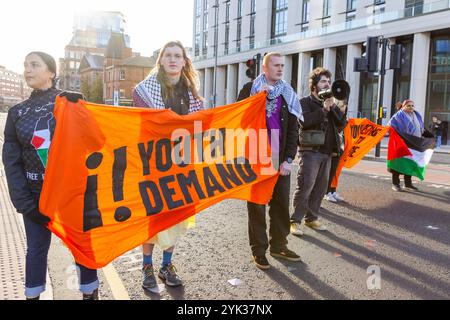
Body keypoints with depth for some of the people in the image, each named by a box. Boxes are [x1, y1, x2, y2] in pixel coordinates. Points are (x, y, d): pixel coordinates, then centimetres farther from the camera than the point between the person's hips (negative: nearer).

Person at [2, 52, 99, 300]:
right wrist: (23, 200, -6)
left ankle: (90, 293, 26)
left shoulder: (71, 102, -4)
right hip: (36, 194, 3)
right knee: (36, 249, 13)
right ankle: (32, 296, 30)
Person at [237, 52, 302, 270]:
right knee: (257, 205, 4)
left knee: (281, 203, 8)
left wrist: (289, 159, -3)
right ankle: (259, 249, 15)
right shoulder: (250, 89, 3)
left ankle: (279, 245, 24)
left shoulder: (288, 94, 11)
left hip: (280, 159, 3)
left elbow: (293, 129, 6)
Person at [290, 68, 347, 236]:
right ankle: (295, 221, -4)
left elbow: (342, 123, 7)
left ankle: (312, 218, 20)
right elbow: (304, 122, -18)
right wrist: (324, 109, -15)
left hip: (327, 152, 6)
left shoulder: (331, 103, 19)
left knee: (320, 188, 9)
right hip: (310, 151, -6)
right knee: (305, 187, -11)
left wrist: (333, 106, -5)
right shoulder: (305, 102, 1)